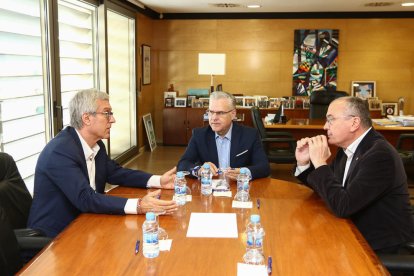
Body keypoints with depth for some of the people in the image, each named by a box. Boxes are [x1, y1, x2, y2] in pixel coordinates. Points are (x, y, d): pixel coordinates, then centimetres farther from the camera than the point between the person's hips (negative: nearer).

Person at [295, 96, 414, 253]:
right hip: (357, 234, 7)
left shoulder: (380, 155, -24)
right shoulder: (348, 148, 1)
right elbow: (324, 186, 12)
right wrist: (304, 162, -5)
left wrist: (320, 162, -22)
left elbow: (342, 206, -30)